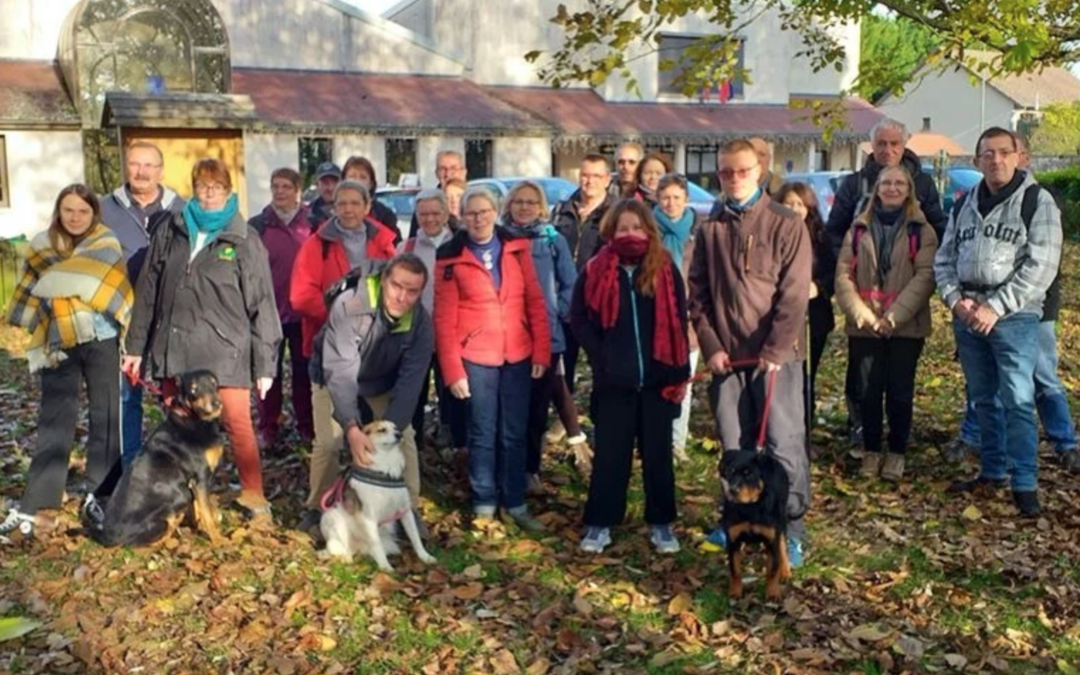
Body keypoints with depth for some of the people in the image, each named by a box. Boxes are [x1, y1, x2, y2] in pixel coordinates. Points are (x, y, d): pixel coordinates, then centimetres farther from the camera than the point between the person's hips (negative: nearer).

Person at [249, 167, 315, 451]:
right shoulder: (258, 225, 2)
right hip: (269, 311, 0)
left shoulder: (312, 222, 1)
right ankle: (268, 428, 16)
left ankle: (306, 425, 21)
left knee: (303, 370, 10)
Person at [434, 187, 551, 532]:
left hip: (518, 355, 2)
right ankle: (484, 504, 20)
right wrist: (452, 370, -9)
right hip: (476, 358, -2)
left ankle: (516, 503, 22)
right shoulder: (451, 258, -3)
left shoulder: (517, 248, 4)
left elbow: (535, 301, 4)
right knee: (483, 434, 7)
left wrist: (541, 351, -2)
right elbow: (444, 319, -5)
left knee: (514, 433, 10)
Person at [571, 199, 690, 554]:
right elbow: (579, 320, 2)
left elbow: (678, 324, 1)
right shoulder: (595, 271, -2)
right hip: (614, 382, 0)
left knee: (658, 453, 10)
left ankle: (661, 523, 21)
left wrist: (680, 374, -3)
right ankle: (600, 524, 17)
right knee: (609, 454, 7)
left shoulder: (666, 269, 0)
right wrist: (603, 358, -7)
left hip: (658, 379, 1)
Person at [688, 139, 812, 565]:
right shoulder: (710, 229, 10)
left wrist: (775, 350, -14)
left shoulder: (786, 225, -2)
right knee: (734, 445, 11)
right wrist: (710, 345, -3)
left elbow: (794, 294, -8)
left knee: (783, 443, -2)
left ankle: (792, 529, 8)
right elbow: (697, 291, 7)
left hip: (775, 355, -4)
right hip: (726, 355, 4)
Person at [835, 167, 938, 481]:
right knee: (869, 390, 5)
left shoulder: (921, 231, 3)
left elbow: (925, 276, -7)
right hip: (863, 326, 2)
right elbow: (844, 275, 2)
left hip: (906, 326, -1)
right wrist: (861, 314, -12)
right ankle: (871, 451, 19)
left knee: (900, 391, 3)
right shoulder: (859, 229, 9)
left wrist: (894, 316, -17)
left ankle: (896, 452, 18)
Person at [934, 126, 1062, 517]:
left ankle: (1025, 485, 0)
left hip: (1014, 316, -5)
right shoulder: (966, 204, 13)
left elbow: (1041, 265, -11)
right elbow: (944, 258, 13)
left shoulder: (1037, 200, -3)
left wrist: (996, 307, -16)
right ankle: (993, 472, 24)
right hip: (967, 315, 5)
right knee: (983, 400, 12)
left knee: (1018, 401, -7)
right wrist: (956, 300, -4)